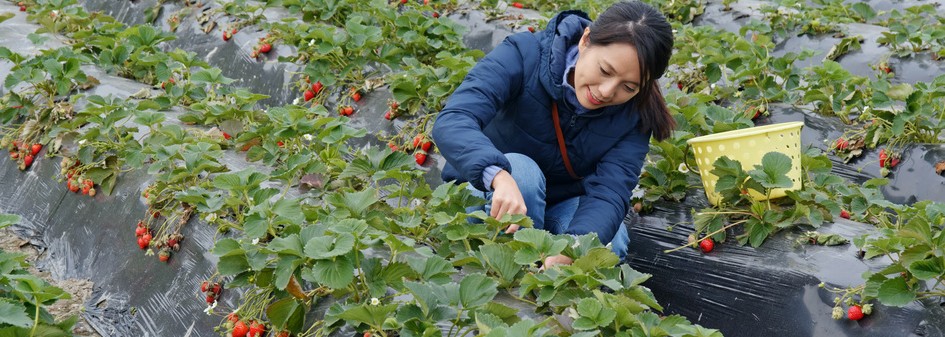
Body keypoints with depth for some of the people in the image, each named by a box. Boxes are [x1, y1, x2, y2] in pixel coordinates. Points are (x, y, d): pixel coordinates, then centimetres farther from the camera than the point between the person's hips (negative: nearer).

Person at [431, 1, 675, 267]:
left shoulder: (635, 111, -18)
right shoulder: (523, 56, -27)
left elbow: (609, 192, -29)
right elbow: (452, 121, -41)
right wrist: (500, 177, -61)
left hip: (565, 205, 2)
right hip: (491, 194, -2)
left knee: (610, 246, -29)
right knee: (522, 170, -35)